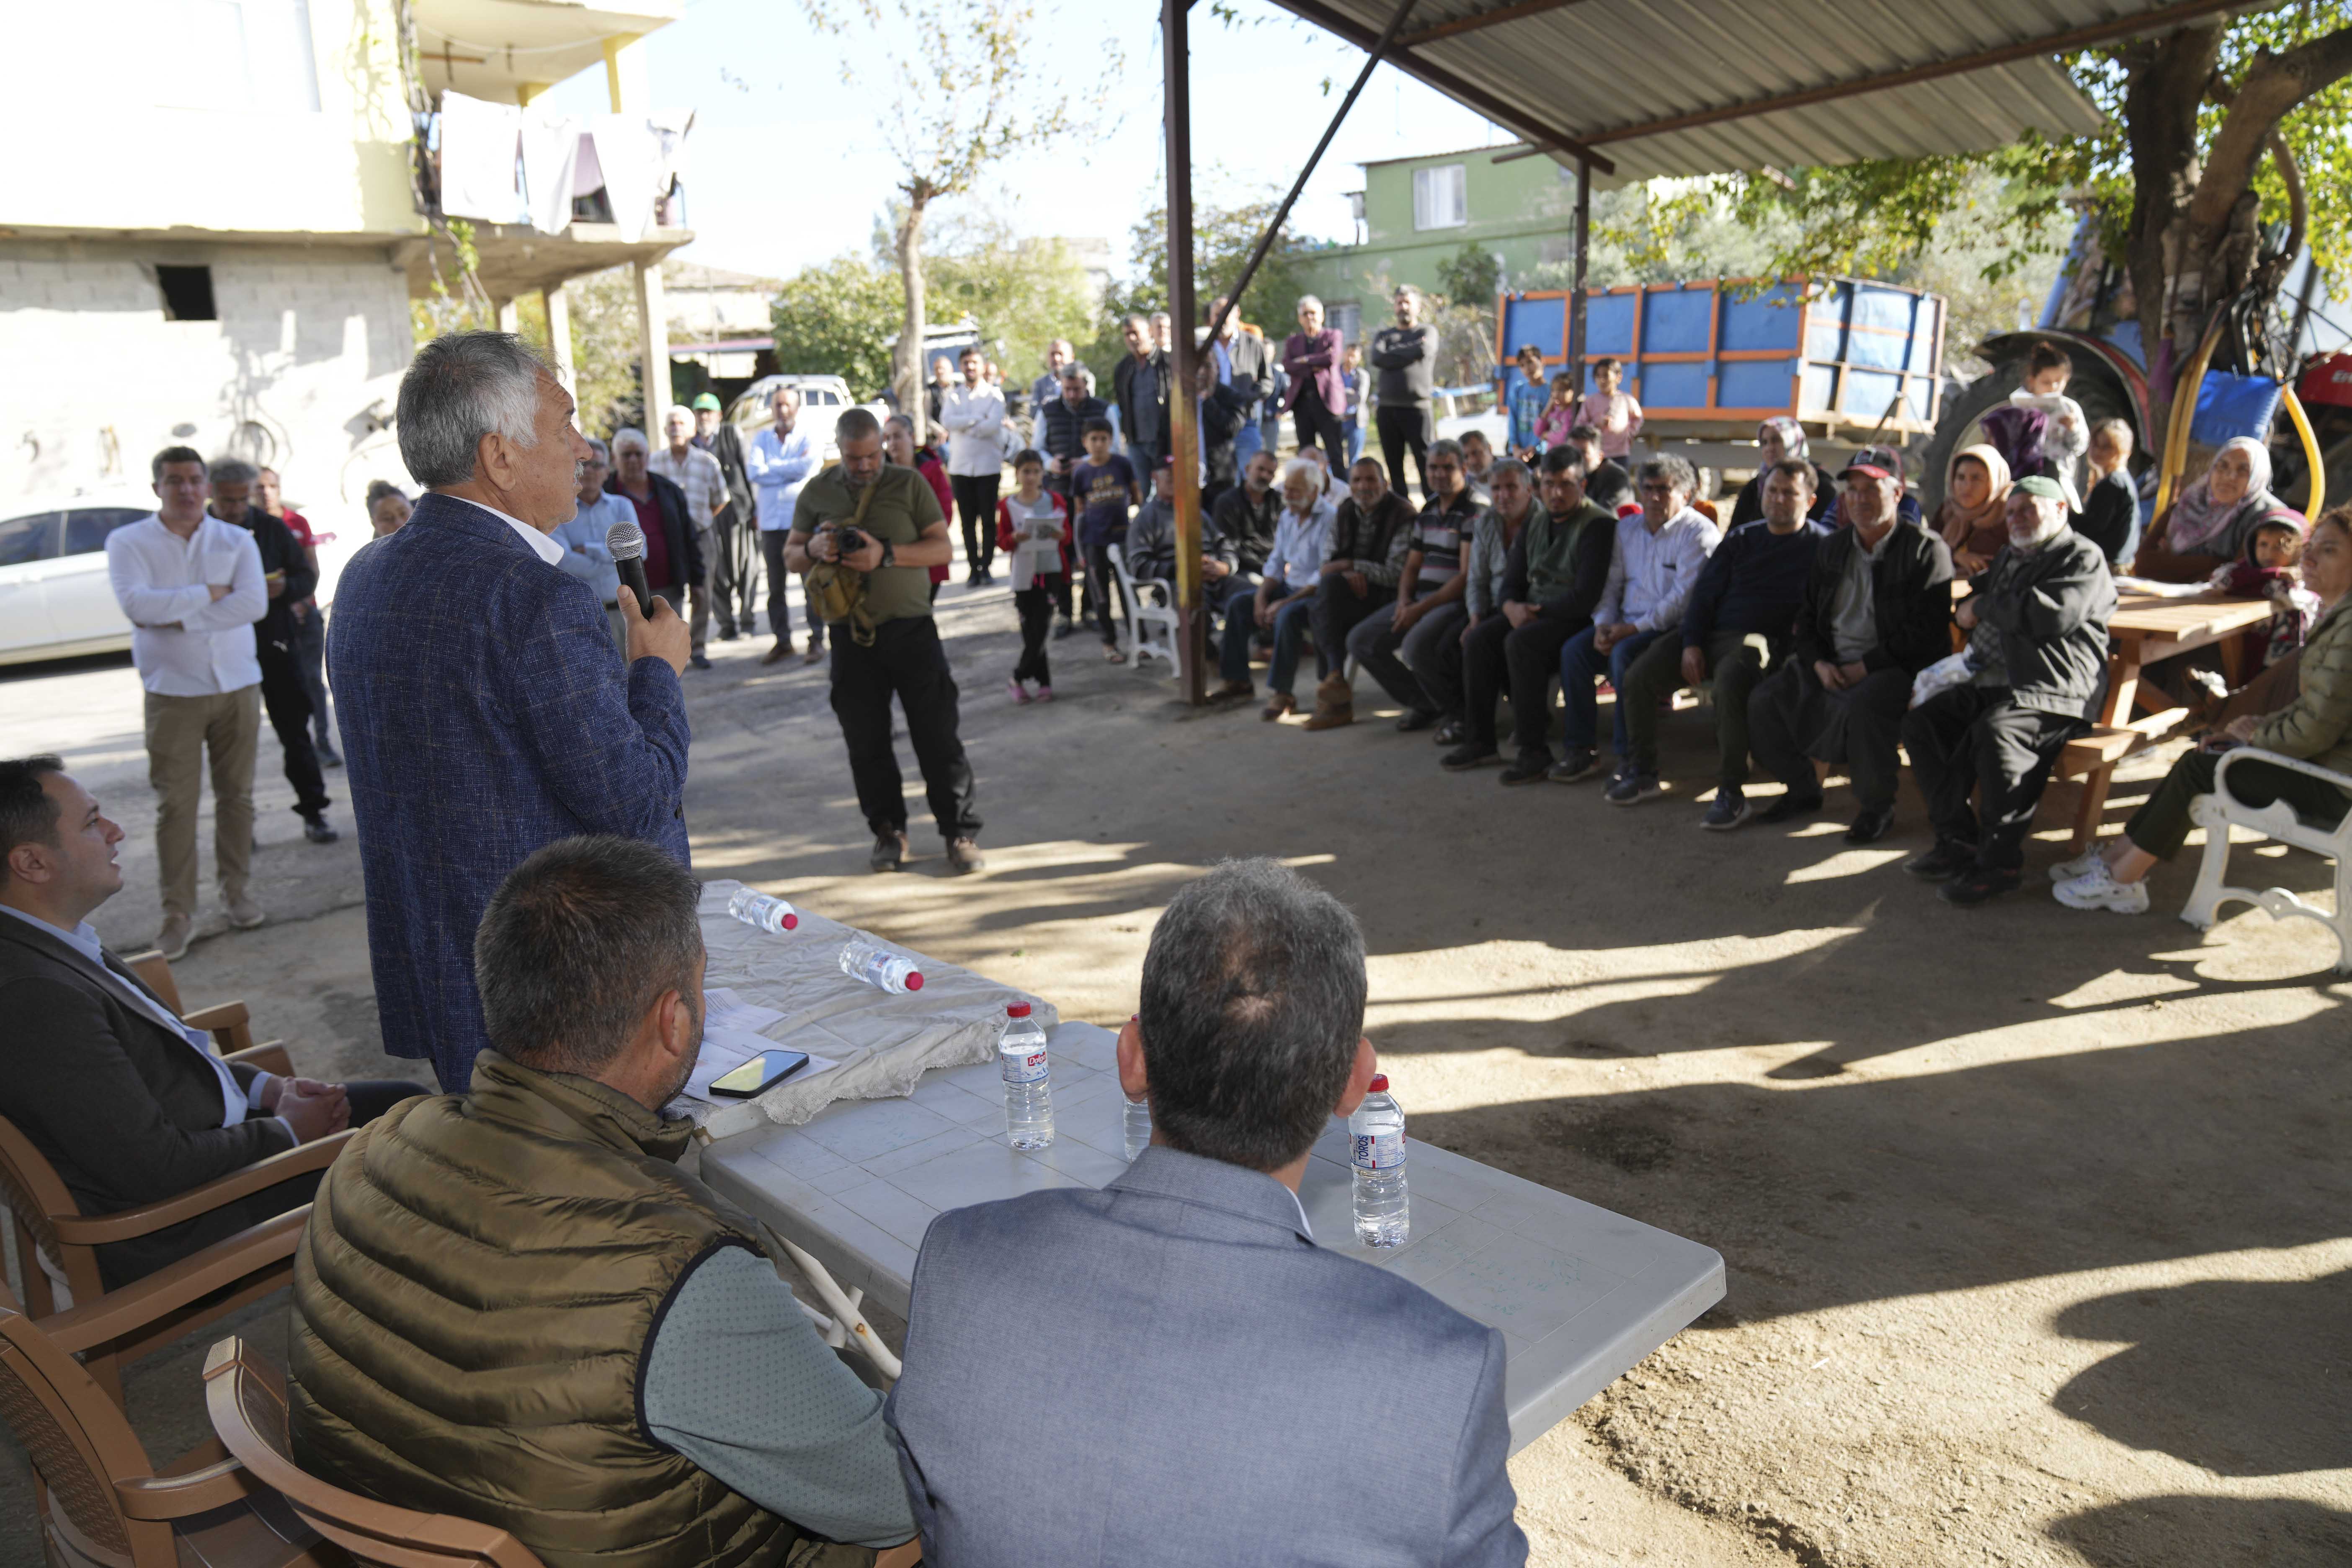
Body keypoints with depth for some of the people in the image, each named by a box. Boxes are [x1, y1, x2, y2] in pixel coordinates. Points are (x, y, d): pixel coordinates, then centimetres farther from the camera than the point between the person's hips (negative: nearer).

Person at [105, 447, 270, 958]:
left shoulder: (237, 540, 5)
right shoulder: (129, 543, 1)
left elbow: (255, 603, -11)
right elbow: (136, 605, -16)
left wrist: (178, 616, -14)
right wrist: (209, 595, -11)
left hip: (237, 687, 2)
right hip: (173, 693, -2)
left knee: (237, 795, 9)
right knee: (176, 804, -3)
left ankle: (236, 892, 23)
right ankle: (178, 912, 4)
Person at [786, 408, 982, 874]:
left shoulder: (909, 484, 1)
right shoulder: (817, 492, 7)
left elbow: (944, 548, -4)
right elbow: (790, 555, 12)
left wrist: (886, 554, -19)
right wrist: (813, 549, -12)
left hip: (911, 629, -2)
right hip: (851, 633, 2)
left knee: (938, 735, -1)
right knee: (866, 742, 9)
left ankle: (961, 833, 8)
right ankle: (889, 831, 24)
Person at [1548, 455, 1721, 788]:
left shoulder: (1698, 533, -7)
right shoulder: (1627, 528, 15)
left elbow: (1683, 597, -16)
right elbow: (1611, 583, 15)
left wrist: (1634, 629, -20)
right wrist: (1603, 624, -4)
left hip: (1673, 628, -6)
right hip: (1627, 625, 7)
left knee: (1624, 654, -34)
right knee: (1574, 649, -18)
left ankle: (1630, 758, -27)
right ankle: (1581, 750, -14)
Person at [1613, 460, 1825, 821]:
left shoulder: (1820, 545, 7)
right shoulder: (1741, 540, 21)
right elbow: (1704, 594, 15)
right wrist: (1691, 645, 0)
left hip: (1762, 639, -5)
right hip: (1711, 634, 5)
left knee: (1730, 679, -39)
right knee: (1638, 677, -14)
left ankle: (1731, 792, -32)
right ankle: (1643, 772, 2)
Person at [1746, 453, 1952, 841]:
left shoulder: (1927, 550, -5)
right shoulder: (1832, 548, 14)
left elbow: (1924, 634, -13)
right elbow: (1808, 616, 16)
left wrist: (1866, 666, -18)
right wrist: (1819, 663, -4)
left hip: (1896, 667, -6)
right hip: (1832, 665, 6)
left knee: (1862, 708, -37)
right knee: (1764, 700, -13)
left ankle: (1878, 807, -13)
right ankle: (1801, 790, 8)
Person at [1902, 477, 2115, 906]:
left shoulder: (2082, 558, 1)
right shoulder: (2008, 559, 29)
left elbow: (2053, 614, -17)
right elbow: (1972, 602, 40)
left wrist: (1984, 608, -5)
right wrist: (1966, 610, 13)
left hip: (2053, 691, -9)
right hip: (1991, 682, 9)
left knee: (1996, 731, -36)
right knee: (1921, 723, -11)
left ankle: (1999, 862, -27)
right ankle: (1958, 842, -11)